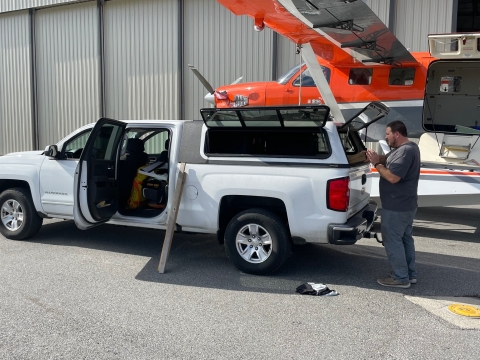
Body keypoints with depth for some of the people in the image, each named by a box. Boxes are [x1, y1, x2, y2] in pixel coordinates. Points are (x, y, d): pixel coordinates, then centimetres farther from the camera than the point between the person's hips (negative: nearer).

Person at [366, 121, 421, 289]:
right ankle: (410, 274, 27)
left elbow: (393, 177, -28)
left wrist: (376, 163, -16)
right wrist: (378, 158, -6)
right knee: (405, 238, 17)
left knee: (392, 240, -2)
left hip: (396, 207, -11)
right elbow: (388, 160, 15)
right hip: (405, 205, 11)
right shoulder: (406, 148, 12)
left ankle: (401, 278, 6)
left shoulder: (405, 151, -22)